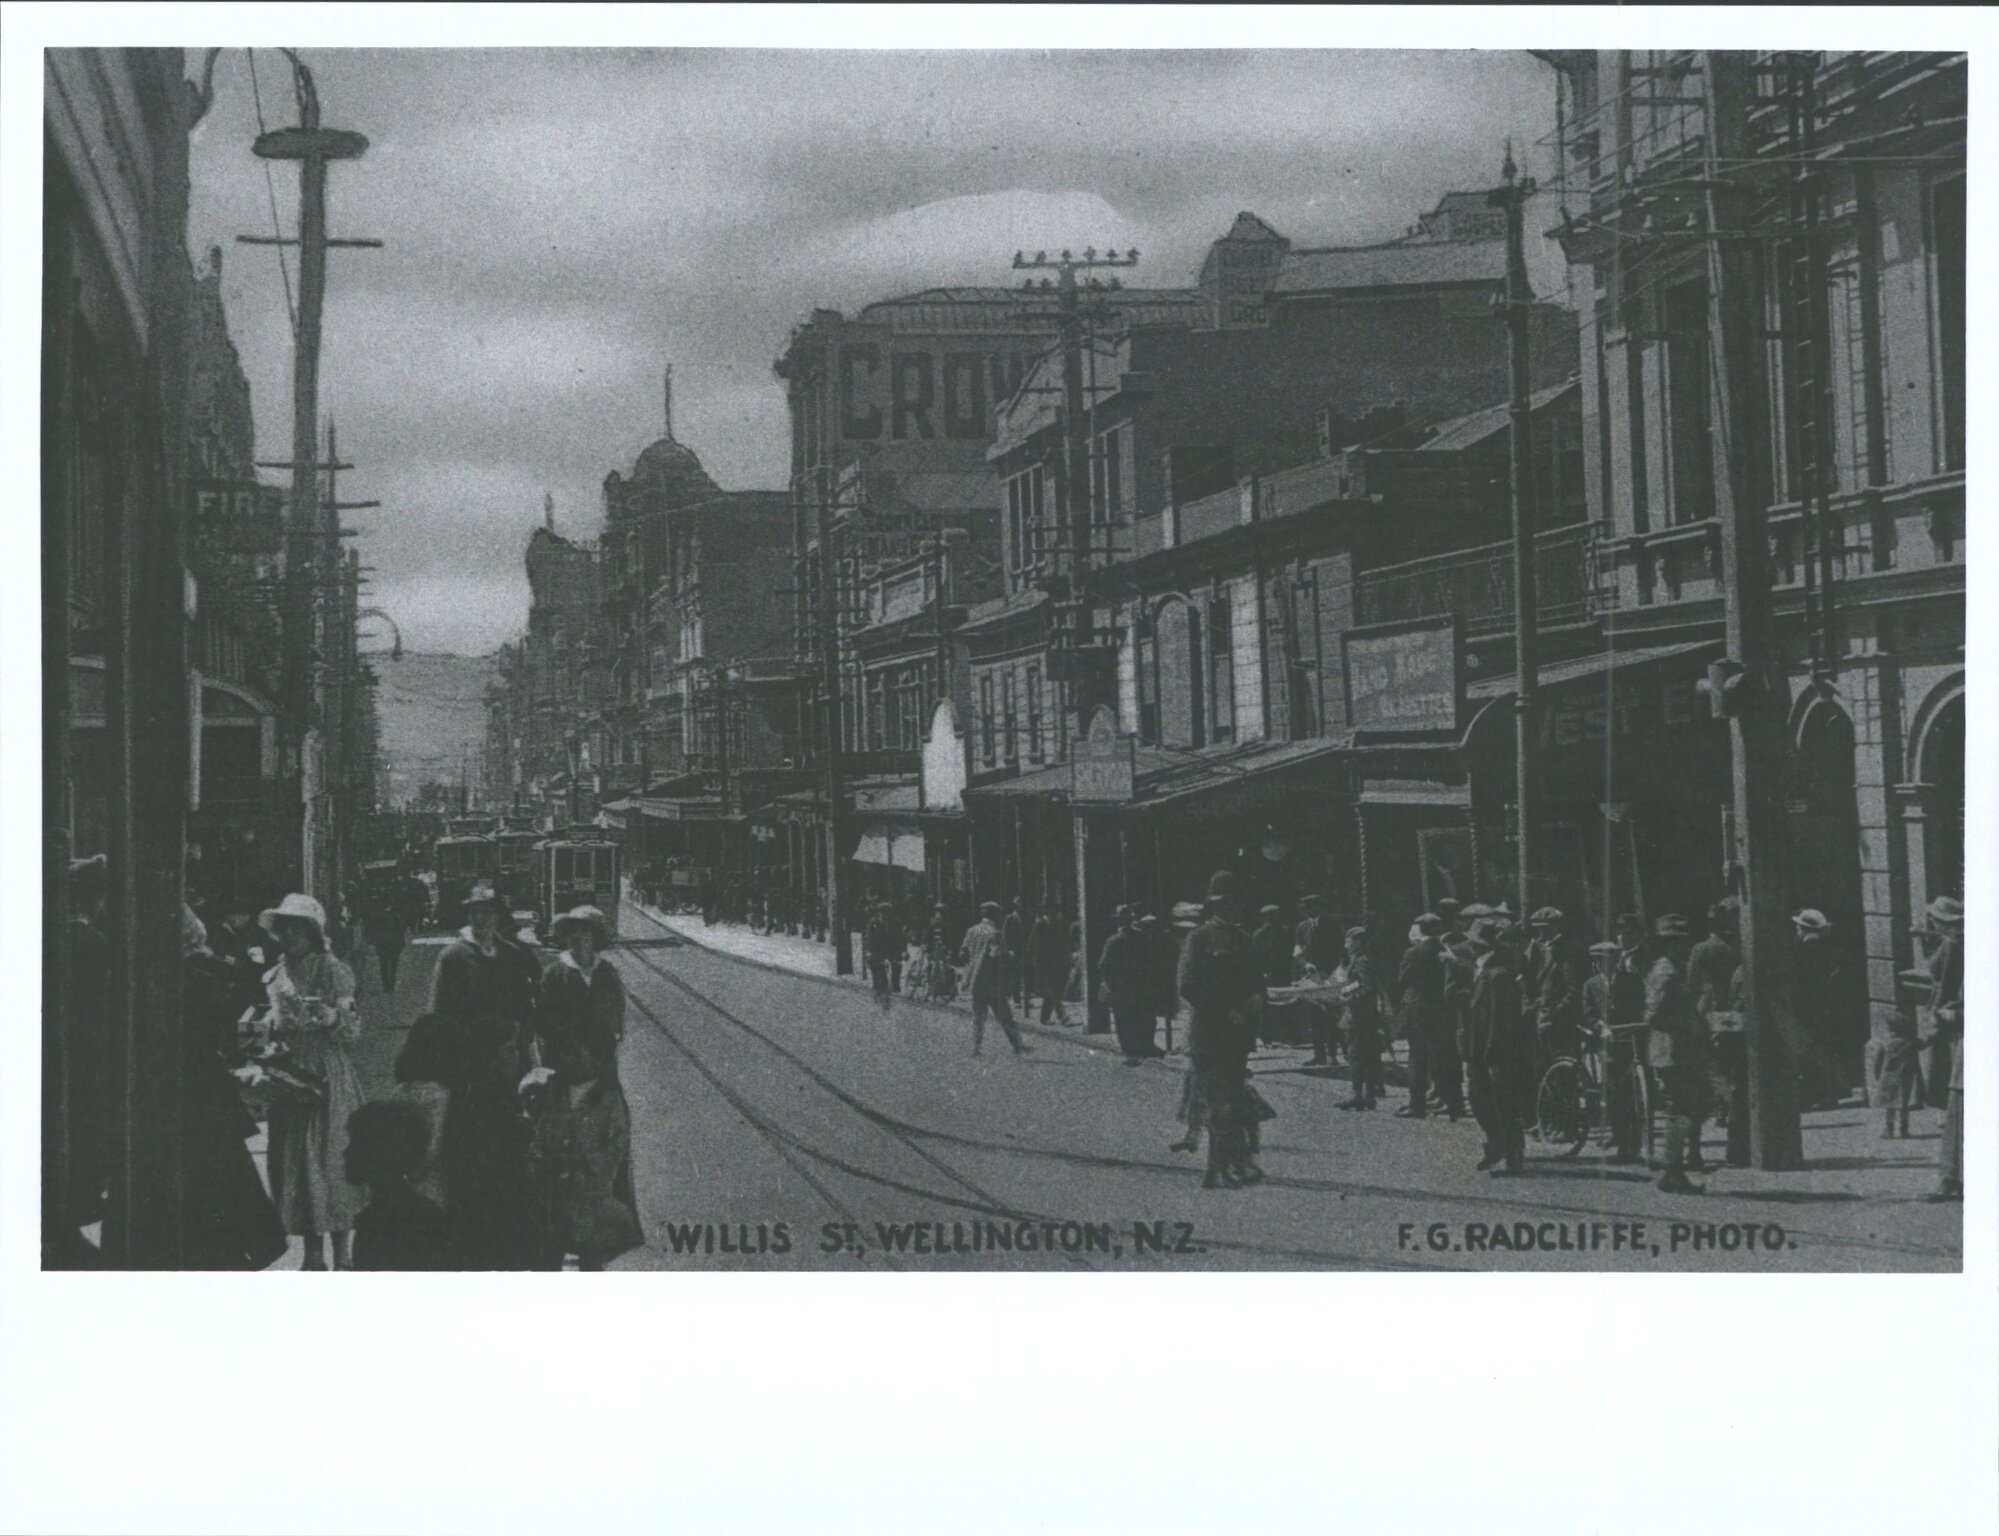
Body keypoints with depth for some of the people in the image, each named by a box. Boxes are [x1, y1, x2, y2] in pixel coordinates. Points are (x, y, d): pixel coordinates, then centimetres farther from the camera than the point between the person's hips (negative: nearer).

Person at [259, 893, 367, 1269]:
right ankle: (313, 1259, 11)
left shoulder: (334, 972, -2)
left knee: (332, 1164, -7)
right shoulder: (276, 977, 12)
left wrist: (331, 1015, -22)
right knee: (293, 1165, 4)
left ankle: (343, 1259, -3)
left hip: (329, 1080, -5)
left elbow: (353, 1032, -4)